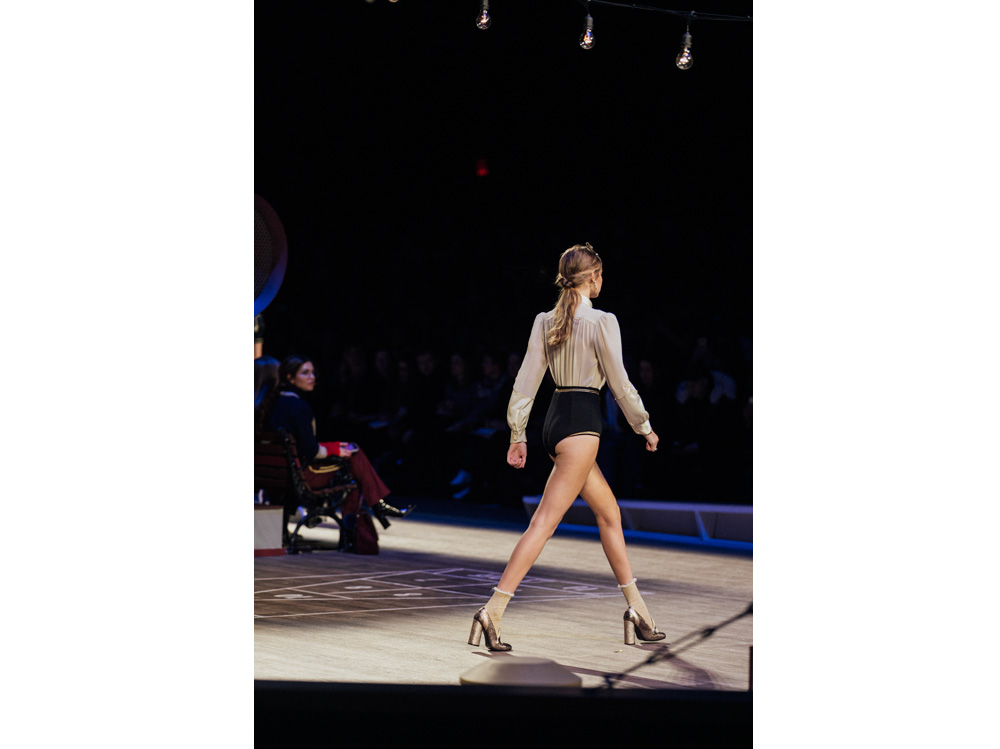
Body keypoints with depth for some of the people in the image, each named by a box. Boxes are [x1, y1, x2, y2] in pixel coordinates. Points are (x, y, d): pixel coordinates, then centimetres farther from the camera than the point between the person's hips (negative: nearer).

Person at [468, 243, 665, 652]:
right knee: (544, 522, -10)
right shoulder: (602, 322, -10)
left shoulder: (545, 321, 7)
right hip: (581, 422, -8)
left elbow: (527, 379, 7)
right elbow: (619, 383, -7)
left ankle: (638, 610, 21)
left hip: (555, 419, 8)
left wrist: (518, 435, 11)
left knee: (609, 512, 17)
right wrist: (645, 427, 6)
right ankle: (492, 611, -16)